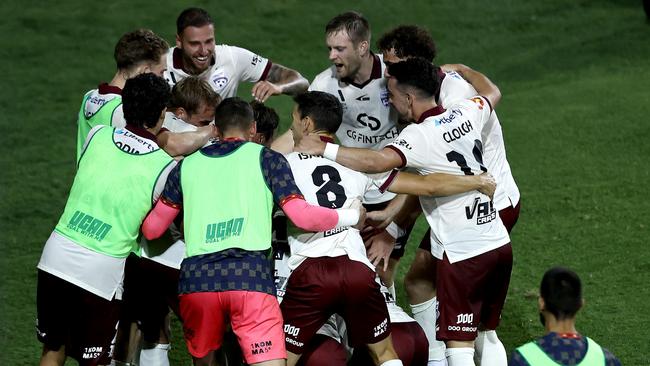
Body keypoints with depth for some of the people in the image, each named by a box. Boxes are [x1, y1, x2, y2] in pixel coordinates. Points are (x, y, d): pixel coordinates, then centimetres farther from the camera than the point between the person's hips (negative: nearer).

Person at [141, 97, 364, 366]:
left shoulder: (186, 166, 20)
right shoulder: (266, 159, 11)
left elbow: (152, 229, 23)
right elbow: (303, 216, 3)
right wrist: (351, 216, 19)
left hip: (196, 276, 3)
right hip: (250, 274, -3)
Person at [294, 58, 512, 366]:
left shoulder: (421, 136, -16)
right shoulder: (466, 113, 5)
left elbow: (379, 161, -33)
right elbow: (492, 92, 28)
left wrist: (322, 148, -27)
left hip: (462, 254, -8)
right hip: (499, 244, 8)